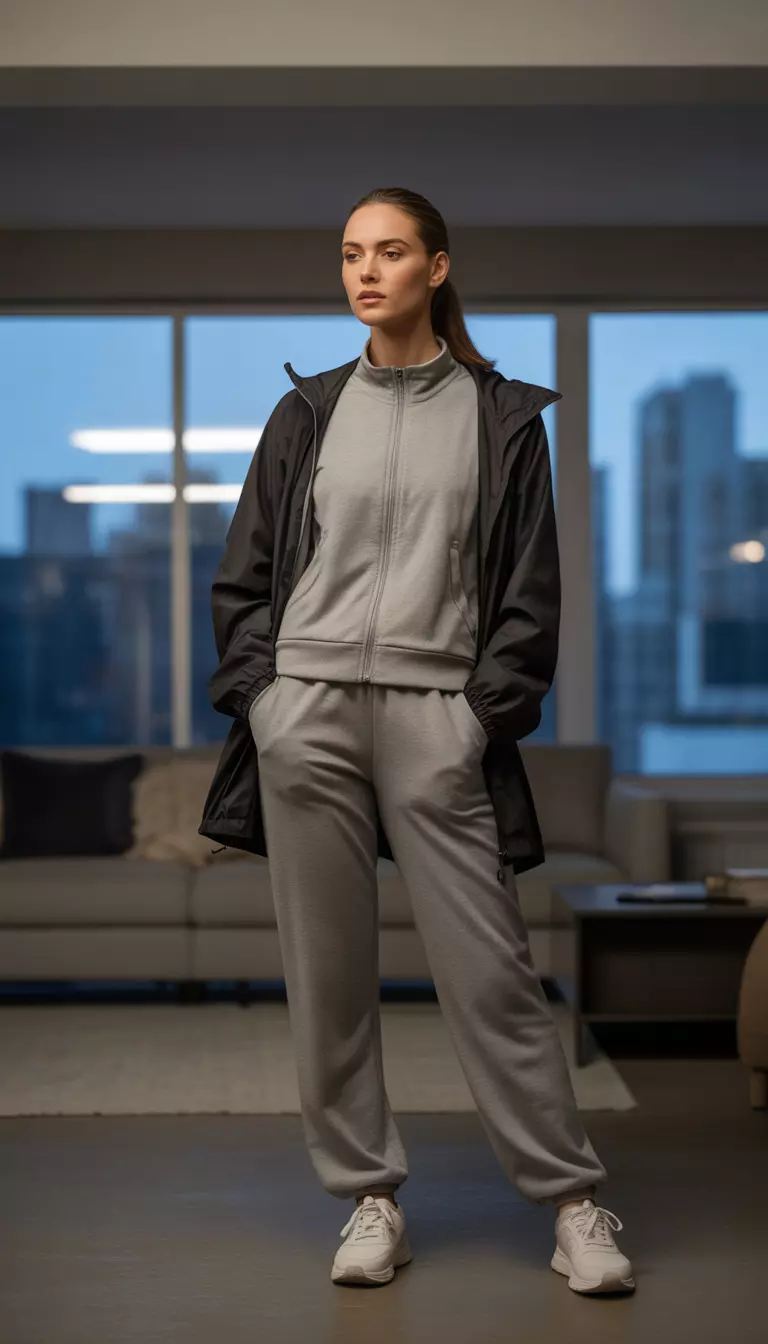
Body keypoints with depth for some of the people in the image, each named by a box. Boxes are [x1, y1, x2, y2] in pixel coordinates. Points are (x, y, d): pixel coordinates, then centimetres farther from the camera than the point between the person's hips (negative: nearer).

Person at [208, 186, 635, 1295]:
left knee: (490, 969, -5)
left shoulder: (502, 416, 8)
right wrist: (257, 691, 4)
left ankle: (573, 1200, 6)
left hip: (434, 717, -2)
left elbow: (530, 588, 6)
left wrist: (490, 712, -3)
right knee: (328, 969, 3)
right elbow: (247, 571, 15)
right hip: (307, 713, 3)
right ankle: (370, 1197, 14)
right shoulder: (306, 413, 13)